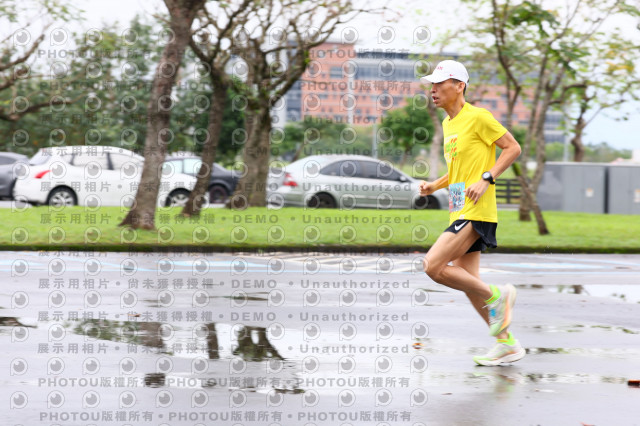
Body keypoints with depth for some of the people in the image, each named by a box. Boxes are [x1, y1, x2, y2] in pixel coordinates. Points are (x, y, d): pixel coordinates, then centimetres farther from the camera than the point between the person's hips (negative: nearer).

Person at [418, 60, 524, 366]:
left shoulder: (477, 117, -10)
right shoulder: (447, 123, 17)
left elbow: (513, 148, -10)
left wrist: (486, 179, -19)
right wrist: (435, 185, 10)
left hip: (476, 213, -9)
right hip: (459, 212, 9)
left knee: (433, 266, -18)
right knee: (468, 283, 8)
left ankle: (496, 296, -3)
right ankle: (507, 344, 16)